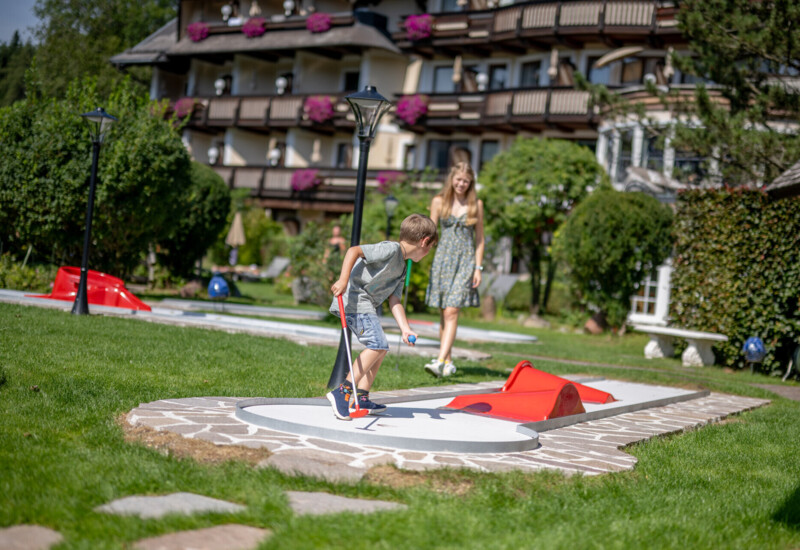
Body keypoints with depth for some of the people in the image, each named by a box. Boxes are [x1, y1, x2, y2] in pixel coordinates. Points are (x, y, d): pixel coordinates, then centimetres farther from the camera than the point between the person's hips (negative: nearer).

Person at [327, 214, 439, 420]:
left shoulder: (402, 267, 19)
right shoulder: (390, 249, -11)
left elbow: (395, 300, 13)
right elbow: (353, 250, -19)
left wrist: (405, 329, 2)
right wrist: (343, 280, -28)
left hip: (367, 306, 11)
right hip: (354, 300, -11)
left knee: (380, 348, 14)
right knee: (378, 344, -17)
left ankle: (361, 398, 16)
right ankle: (343, 391, -19)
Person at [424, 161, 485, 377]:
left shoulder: (476, 204, 5)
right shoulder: (439, 202, 6)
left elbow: (479, 239, 7)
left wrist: (478, 268, 1)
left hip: (465, 261, -2)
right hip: (443, 259, 2)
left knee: (451, 312, -14)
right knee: (443, 314, 6)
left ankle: (440, 362, -22)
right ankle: (448, 361, 16)